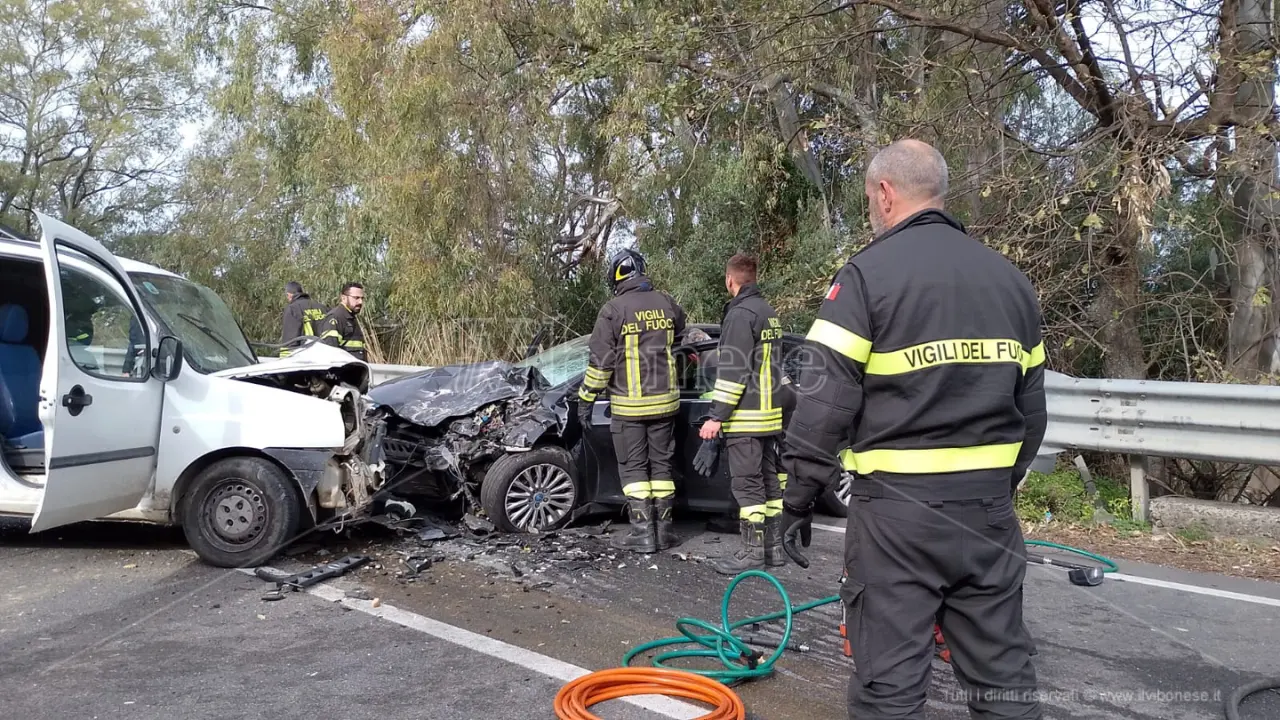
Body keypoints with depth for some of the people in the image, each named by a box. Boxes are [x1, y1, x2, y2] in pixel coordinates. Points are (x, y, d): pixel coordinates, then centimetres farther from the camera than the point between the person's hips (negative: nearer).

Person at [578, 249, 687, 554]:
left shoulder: (613, 310, -11)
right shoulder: (667, 304, 4)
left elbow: (600, 361, -11)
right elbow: (682, 342, 19)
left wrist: (586, 399, -3)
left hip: (629, 405, -4)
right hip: (664, 401, 4)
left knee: (633, 468, 4)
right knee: (661, 464, 12)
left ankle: (642, 533, 2)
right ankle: (664, 529, 15)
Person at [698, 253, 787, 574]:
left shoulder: (741, 314, -14)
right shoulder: (769, 313, 16)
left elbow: (733, 372, -20)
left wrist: (717, 416, -18)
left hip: (745, 417, -9)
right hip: (770, 414, 9)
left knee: (747, 484, -5)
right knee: (768, 480, 13)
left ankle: (752, 551, -1)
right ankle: (775, 545, 19)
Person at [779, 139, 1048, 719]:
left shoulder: (867, 274, -8)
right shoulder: (1010, 278, 12)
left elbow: (824, 399, -12)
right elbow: (1030, 406, 17)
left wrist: (798, 496, -4)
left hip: (898, 506, -6)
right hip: (988, 506, 6)